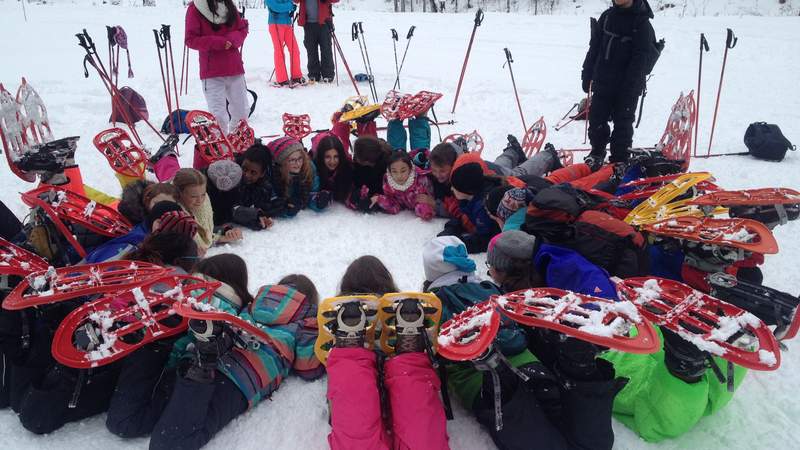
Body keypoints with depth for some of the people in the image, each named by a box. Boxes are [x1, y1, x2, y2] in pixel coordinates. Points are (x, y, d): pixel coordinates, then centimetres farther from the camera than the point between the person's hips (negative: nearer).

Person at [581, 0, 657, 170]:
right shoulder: (607, 16, 8)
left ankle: (619, 160, 15)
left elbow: (640, 59, -14)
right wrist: (587, 74, 8)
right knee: (596, 118, 11)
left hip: (628, 86, -5)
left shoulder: (641, 22, -8)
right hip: (603, 82, 5)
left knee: (622, 123, 4)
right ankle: (597, 152, 31)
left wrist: (630, 86, -20)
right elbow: (594, 47, 12)